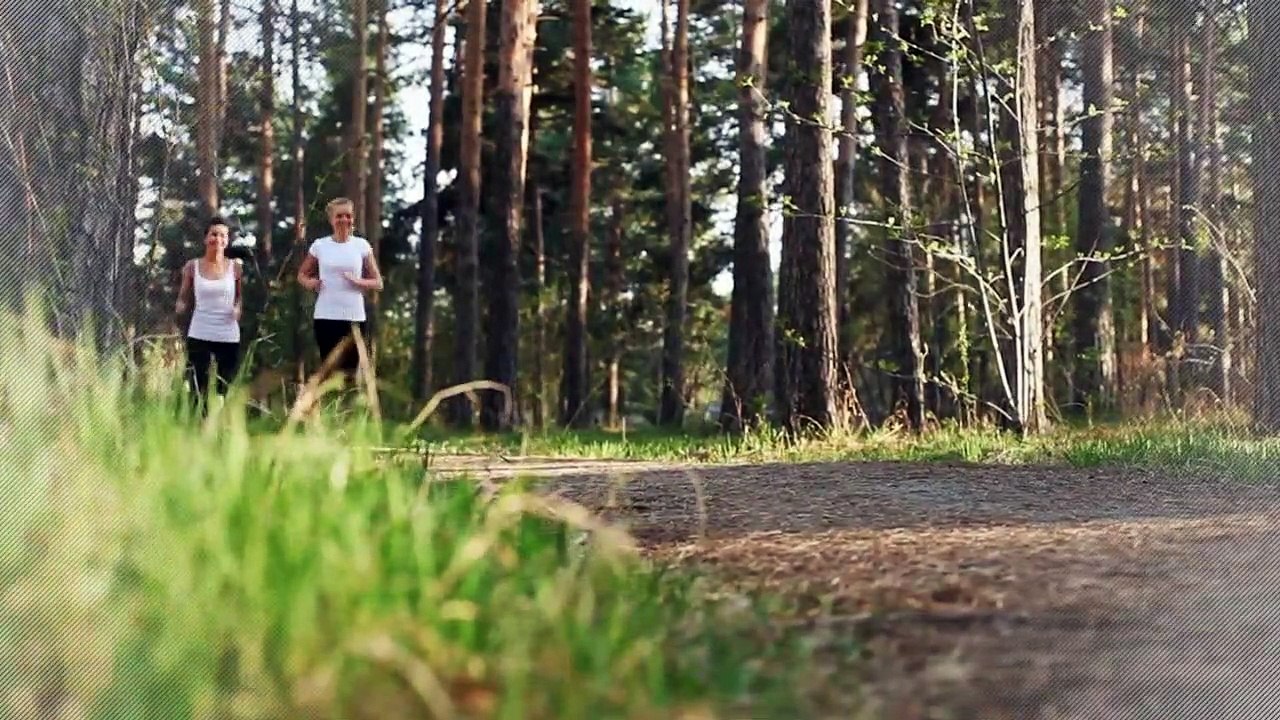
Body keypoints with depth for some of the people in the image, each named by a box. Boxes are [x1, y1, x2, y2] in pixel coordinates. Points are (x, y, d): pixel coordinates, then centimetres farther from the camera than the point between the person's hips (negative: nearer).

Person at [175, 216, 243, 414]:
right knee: (199, 391, -4)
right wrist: (180, 308, -12)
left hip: (228, 336, 0)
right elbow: (183, 298, 10)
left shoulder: (236, 267, 2)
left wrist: (238, 308, -8)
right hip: (199, 335, 0)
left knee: (226, 391, 2)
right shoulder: (192, 267, 2)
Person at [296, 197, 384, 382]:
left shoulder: (362, 245, 3)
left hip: (354, 317, 0)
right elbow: (302, 275, 17)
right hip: (325, 317, 0)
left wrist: (358, 282, -13)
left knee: (351, 369, 1)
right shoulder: (319, 245, 4)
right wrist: (310, 283, -5)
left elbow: (378, 283, 6)